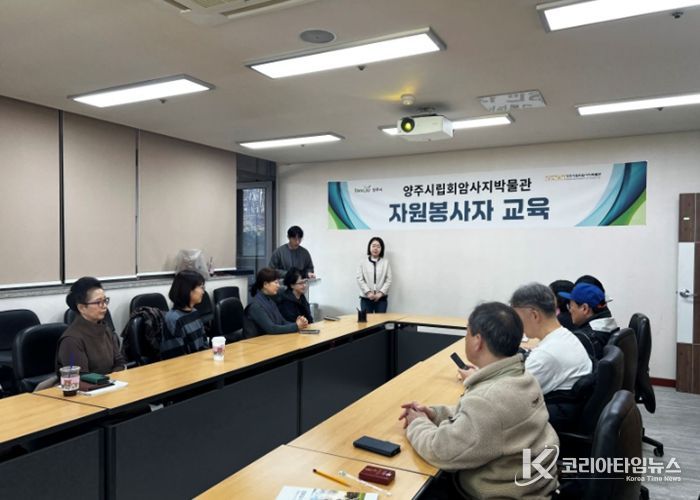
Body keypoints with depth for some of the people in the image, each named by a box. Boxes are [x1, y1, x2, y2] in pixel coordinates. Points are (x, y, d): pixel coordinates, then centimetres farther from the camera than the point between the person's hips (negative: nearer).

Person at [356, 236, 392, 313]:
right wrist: (368, 292, -11)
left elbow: (389, 280, 1)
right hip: (366, 298, 0)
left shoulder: (386, 262, 5)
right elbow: (360, 279, -1)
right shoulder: (363, 262, 4)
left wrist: (381, 293, -10)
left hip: (381, 298, 1)